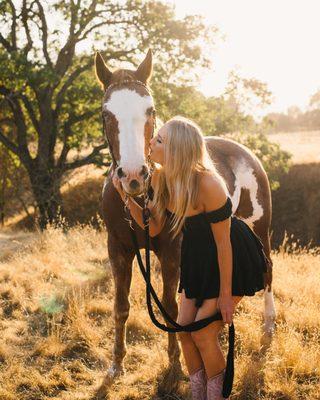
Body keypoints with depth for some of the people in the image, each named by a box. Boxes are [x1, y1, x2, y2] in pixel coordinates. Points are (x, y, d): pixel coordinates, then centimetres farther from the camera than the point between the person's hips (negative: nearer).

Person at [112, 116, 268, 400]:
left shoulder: (207, 185, -33)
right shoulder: (160, 177, -12)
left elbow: (223, 243, -25)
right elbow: (153, 228, -2)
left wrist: (226, 295, -18)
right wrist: (125, 195, -16)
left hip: (233, 261, -7)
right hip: (197, 258, 7)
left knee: (202, 333, -7)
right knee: (184, 331, 7)